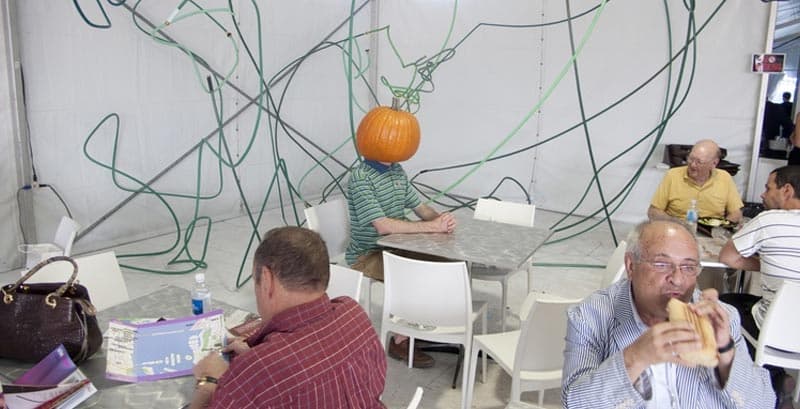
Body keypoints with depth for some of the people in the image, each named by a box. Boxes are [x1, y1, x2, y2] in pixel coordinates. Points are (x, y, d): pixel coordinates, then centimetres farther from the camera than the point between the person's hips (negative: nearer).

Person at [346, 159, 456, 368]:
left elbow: (420, 208, 10)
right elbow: (382, 226, -28)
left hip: (394, 247, 8)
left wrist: (441, 218, -13)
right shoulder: (361, 177, -19)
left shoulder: (397, 170, 6)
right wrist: (432, 226, -26)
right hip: (367, 255, -8)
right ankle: (401, 341, -8)